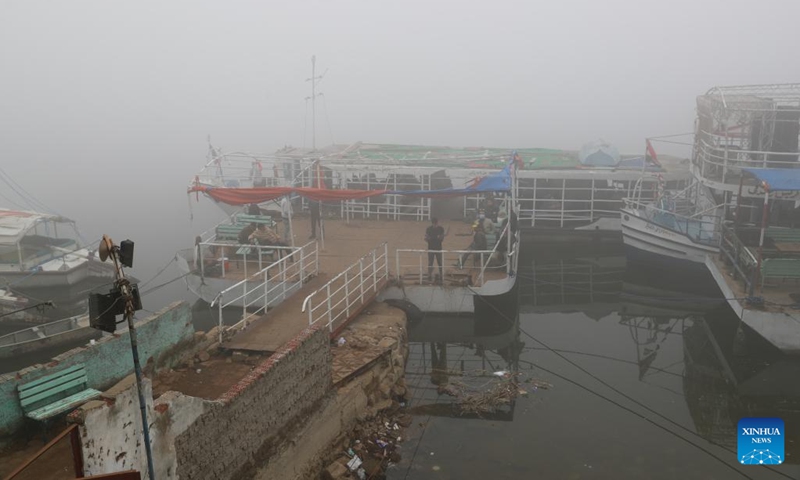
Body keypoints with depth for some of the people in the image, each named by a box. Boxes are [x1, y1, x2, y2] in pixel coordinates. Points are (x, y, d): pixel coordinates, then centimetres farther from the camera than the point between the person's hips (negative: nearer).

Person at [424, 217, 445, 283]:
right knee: (430, 263, 5)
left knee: (440, 263, 0)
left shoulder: (441, 229, -2)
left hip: (439, 248, 0)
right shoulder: (428, 229, -3)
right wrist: (428, 238, -22)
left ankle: (441, 276, 7)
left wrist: (440, 238, -19)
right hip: (431, 248, 0)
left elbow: (442, 239, 3)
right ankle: (429, 276, 15)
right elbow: (426, 239, 1)